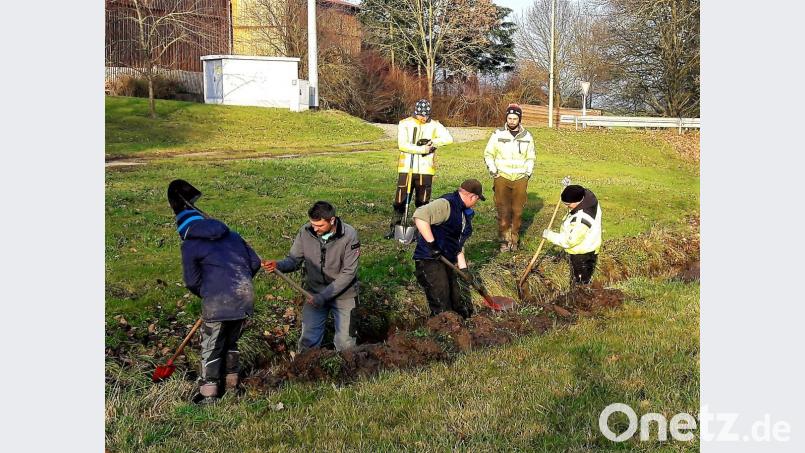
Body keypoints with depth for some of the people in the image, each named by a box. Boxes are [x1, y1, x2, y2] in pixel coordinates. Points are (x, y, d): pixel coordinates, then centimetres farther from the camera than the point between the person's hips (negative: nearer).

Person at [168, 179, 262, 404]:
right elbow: (255, 262, 16)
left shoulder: (189, 245, 3)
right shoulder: (231, 234, 18)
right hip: (245, 297, 6)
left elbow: (192, 282, 0)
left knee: (211, 348, 9)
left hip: (217, 301, -5)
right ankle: (231, 384, 32)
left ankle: (209, 394, 13)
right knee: (231, 342, 23)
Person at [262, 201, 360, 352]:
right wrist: (278, 265, -26)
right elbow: (294, 260, -2)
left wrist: (323, 296, -24)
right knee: (308, 341, 3)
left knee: (345, 343, 3)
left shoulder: (349, 235, -19)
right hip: (314, 292, 2)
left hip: (343, 294, -2)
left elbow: (348, 273, -19)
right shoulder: (305, 231, -11)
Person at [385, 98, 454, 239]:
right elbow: (402, 145, -13)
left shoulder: (434, 125, 3)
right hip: (406, 168, -1)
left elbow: (448, 138, -9)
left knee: (423, 203, 8)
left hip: (425, 170, 1)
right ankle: (394, 228, 15)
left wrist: (432, 142, -23)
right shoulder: (405, 124, -1)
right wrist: (422, 149, -19)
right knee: (400, 201, 3)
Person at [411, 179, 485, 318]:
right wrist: (431, 243, -33)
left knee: (464, 309, 10)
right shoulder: (446, 204, -17)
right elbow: (420, 216, -33)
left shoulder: (466, 213, 14)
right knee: (442, 311, -11)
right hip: (429, 261, -10)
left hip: (448, 262, 10)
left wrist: (463, 267, 12)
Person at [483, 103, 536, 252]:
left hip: (520, 179, 2)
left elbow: (531, 157, 19)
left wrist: (528, 172, 8)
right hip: (502, 178, -2)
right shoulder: (498, 134, 1)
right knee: (503, 211, -3)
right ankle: (504, 240, 5)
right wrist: (492, 170, -2)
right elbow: (488, 154, 8)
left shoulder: (527, 136, 8)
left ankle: (515, 239, 15)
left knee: (517, 211, 4)